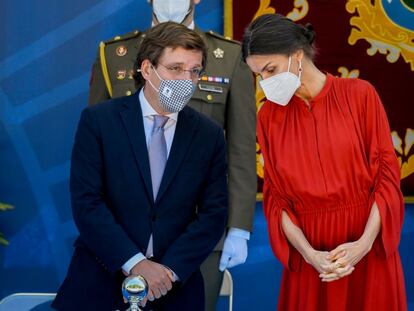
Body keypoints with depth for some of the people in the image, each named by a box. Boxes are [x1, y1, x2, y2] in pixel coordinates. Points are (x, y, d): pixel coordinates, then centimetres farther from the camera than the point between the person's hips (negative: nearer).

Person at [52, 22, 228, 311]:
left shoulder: (209, 135, 2)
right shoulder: (98, 121, -5)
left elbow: (214, 212, -1)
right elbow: (86, 202, -10)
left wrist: (169, 271, -13)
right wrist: (135, 264, -18)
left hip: (175, 287, 2)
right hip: (101, 281, -2)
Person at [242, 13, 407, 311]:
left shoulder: (360, 95, -5)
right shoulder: (268, 116, 2)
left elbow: (387, 174, -6)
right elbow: (276, 196, 1)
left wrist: (365, 243, -16)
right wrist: (308, 253, -13)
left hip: (369, 250, -1)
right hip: (308, 255, 2)